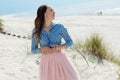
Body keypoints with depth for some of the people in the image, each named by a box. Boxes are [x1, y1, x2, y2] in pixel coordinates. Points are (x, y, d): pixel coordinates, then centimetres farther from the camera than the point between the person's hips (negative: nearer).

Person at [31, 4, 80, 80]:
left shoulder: (59, 27, -1)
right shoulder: (36, 31, 0)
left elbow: (70, 41, 7)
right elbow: (33, 49, 7)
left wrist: (60, 47, -11)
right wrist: (42, 49, -13)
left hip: (60, 60, 0)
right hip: (46, 62, 0)